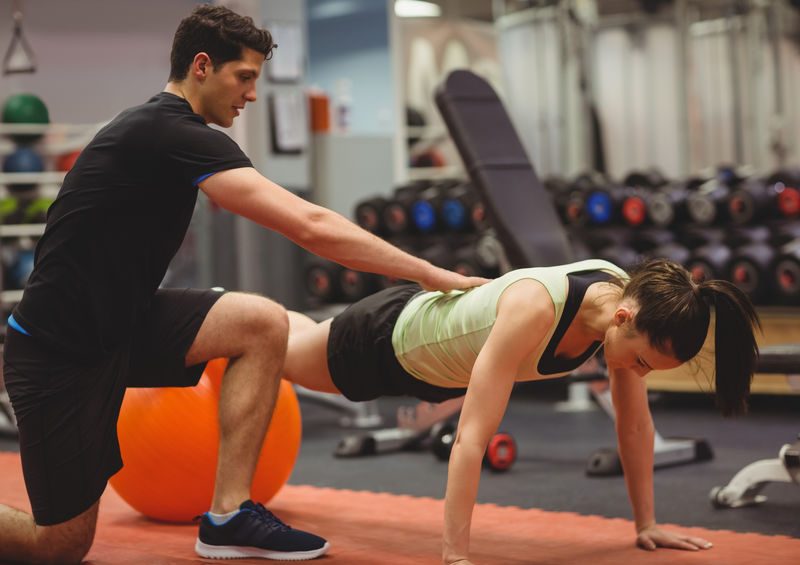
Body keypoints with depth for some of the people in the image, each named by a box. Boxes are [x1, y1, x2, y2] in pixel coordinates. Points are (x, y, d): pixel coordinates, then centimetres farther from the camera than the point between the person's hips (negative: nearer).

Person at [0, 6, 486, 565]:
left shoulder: (156, 129, 9)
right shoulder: (175, 136, -22)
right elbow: (310, 227, -27)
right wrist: (430, 273, -24)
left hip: (118, 323, 9)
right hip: (61, 350, -9)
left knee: (263, 324, -11)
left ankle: (227, 518, -4)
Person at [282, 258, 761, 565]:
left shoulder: (627, 302, -28)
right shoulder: (534, 309, -49)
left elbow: (636, 423, -14)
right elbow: (472, 437, -49)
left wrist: (647, 524, -10)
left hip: (438, 356, 6)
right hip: (390, 337, -6)